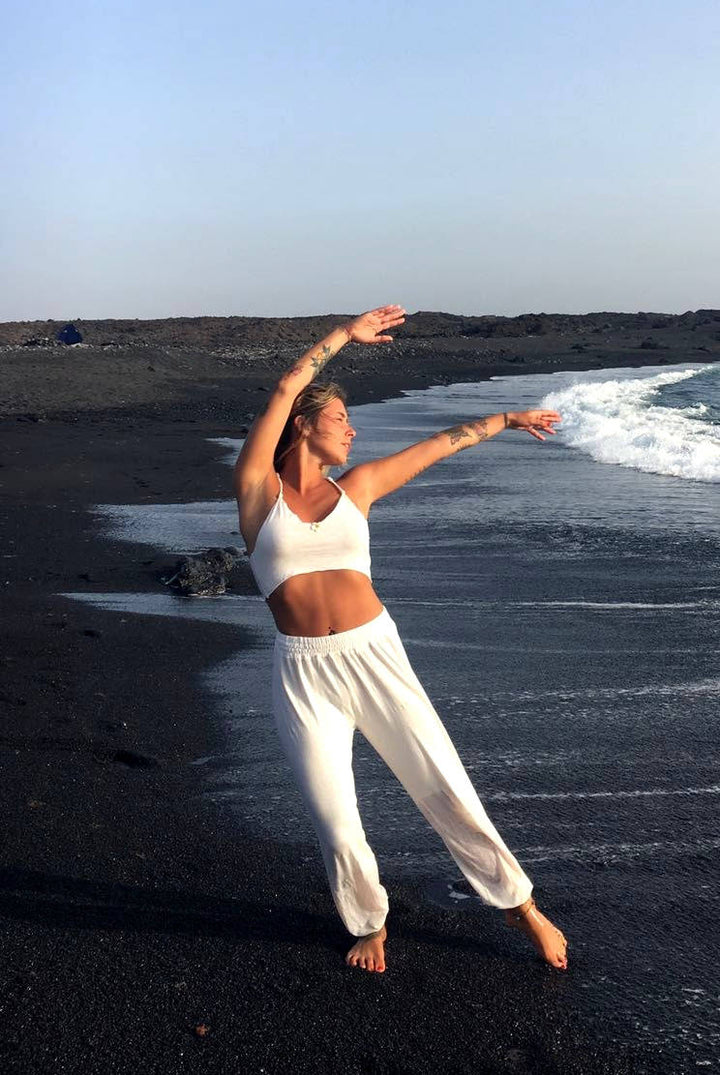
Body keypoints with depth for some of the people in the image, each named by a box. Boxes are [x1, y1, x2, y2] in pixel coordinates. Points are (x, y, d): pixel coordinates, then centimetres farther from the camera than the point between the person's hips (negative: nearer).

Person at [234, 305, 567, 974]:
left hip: (374, 657, 2)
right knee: (336, 825, 3)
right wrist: (344, 335, 2)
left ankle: (519, 903, 25)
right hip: (303, 674, -1)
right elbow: (286, 390, -5)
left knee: (449, 793, 4)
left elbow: (439, 445, 16)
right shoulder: (257, 489, 1)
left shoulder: (354, 488, 9)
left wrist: (508, 419, 24)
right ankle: (370, 922, 32)